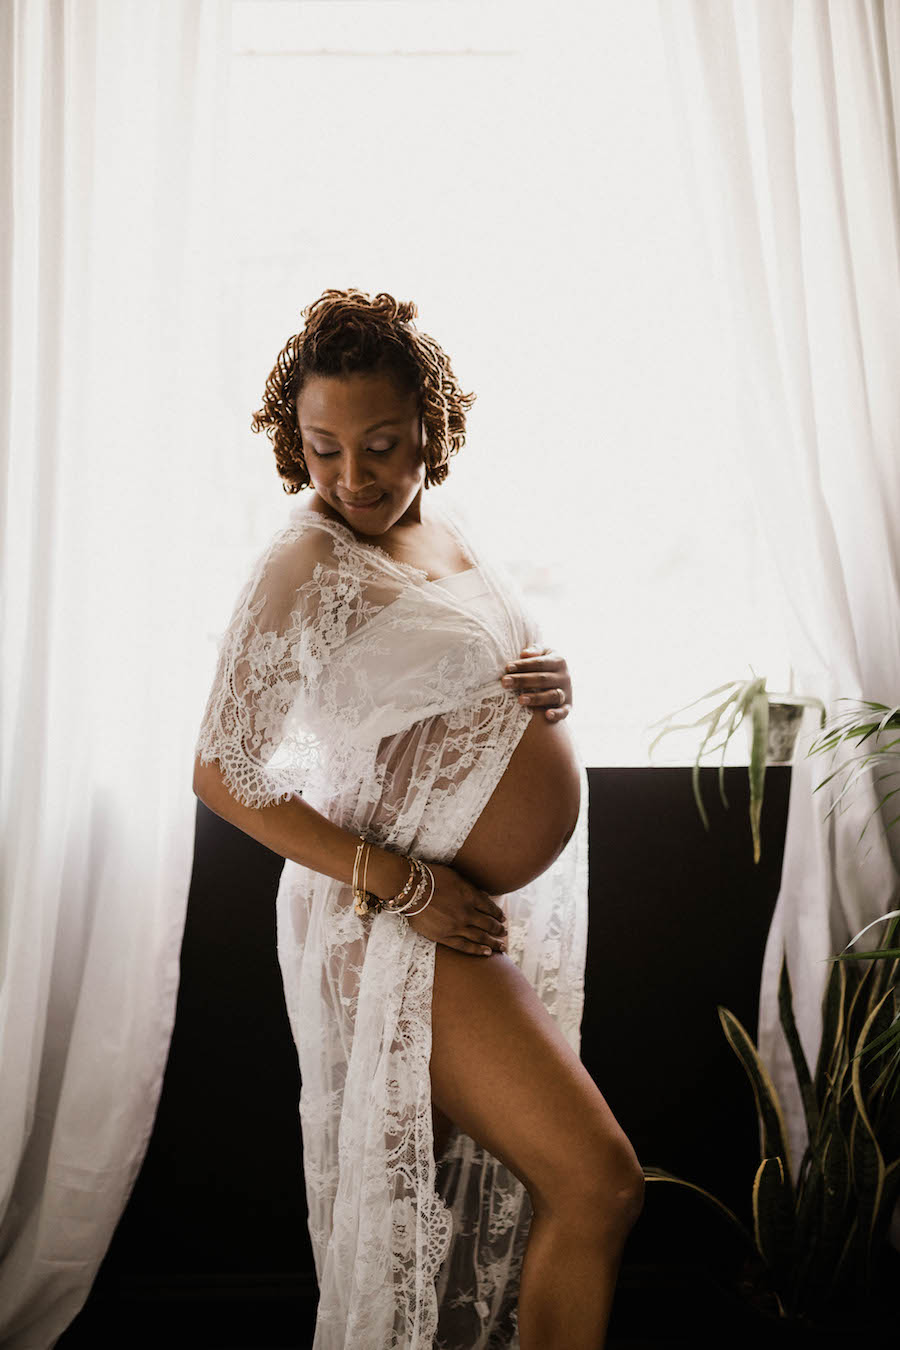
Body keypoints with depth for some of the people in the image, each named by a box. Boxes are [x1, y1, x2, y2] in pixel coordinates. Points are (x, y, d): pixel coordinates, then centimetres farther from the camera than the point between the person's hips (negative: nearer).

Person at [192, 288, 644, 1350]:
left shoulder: (451, 533, 8)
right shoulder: (304, 564, -15)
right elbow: (222, 773, -16)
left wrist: (550, 687, -2)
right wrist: (402, 884, -20)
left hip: (519, 905, 8)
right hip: (408, 925, -8)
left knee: (496, 1192, 18)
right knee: (599, 1186, -8)